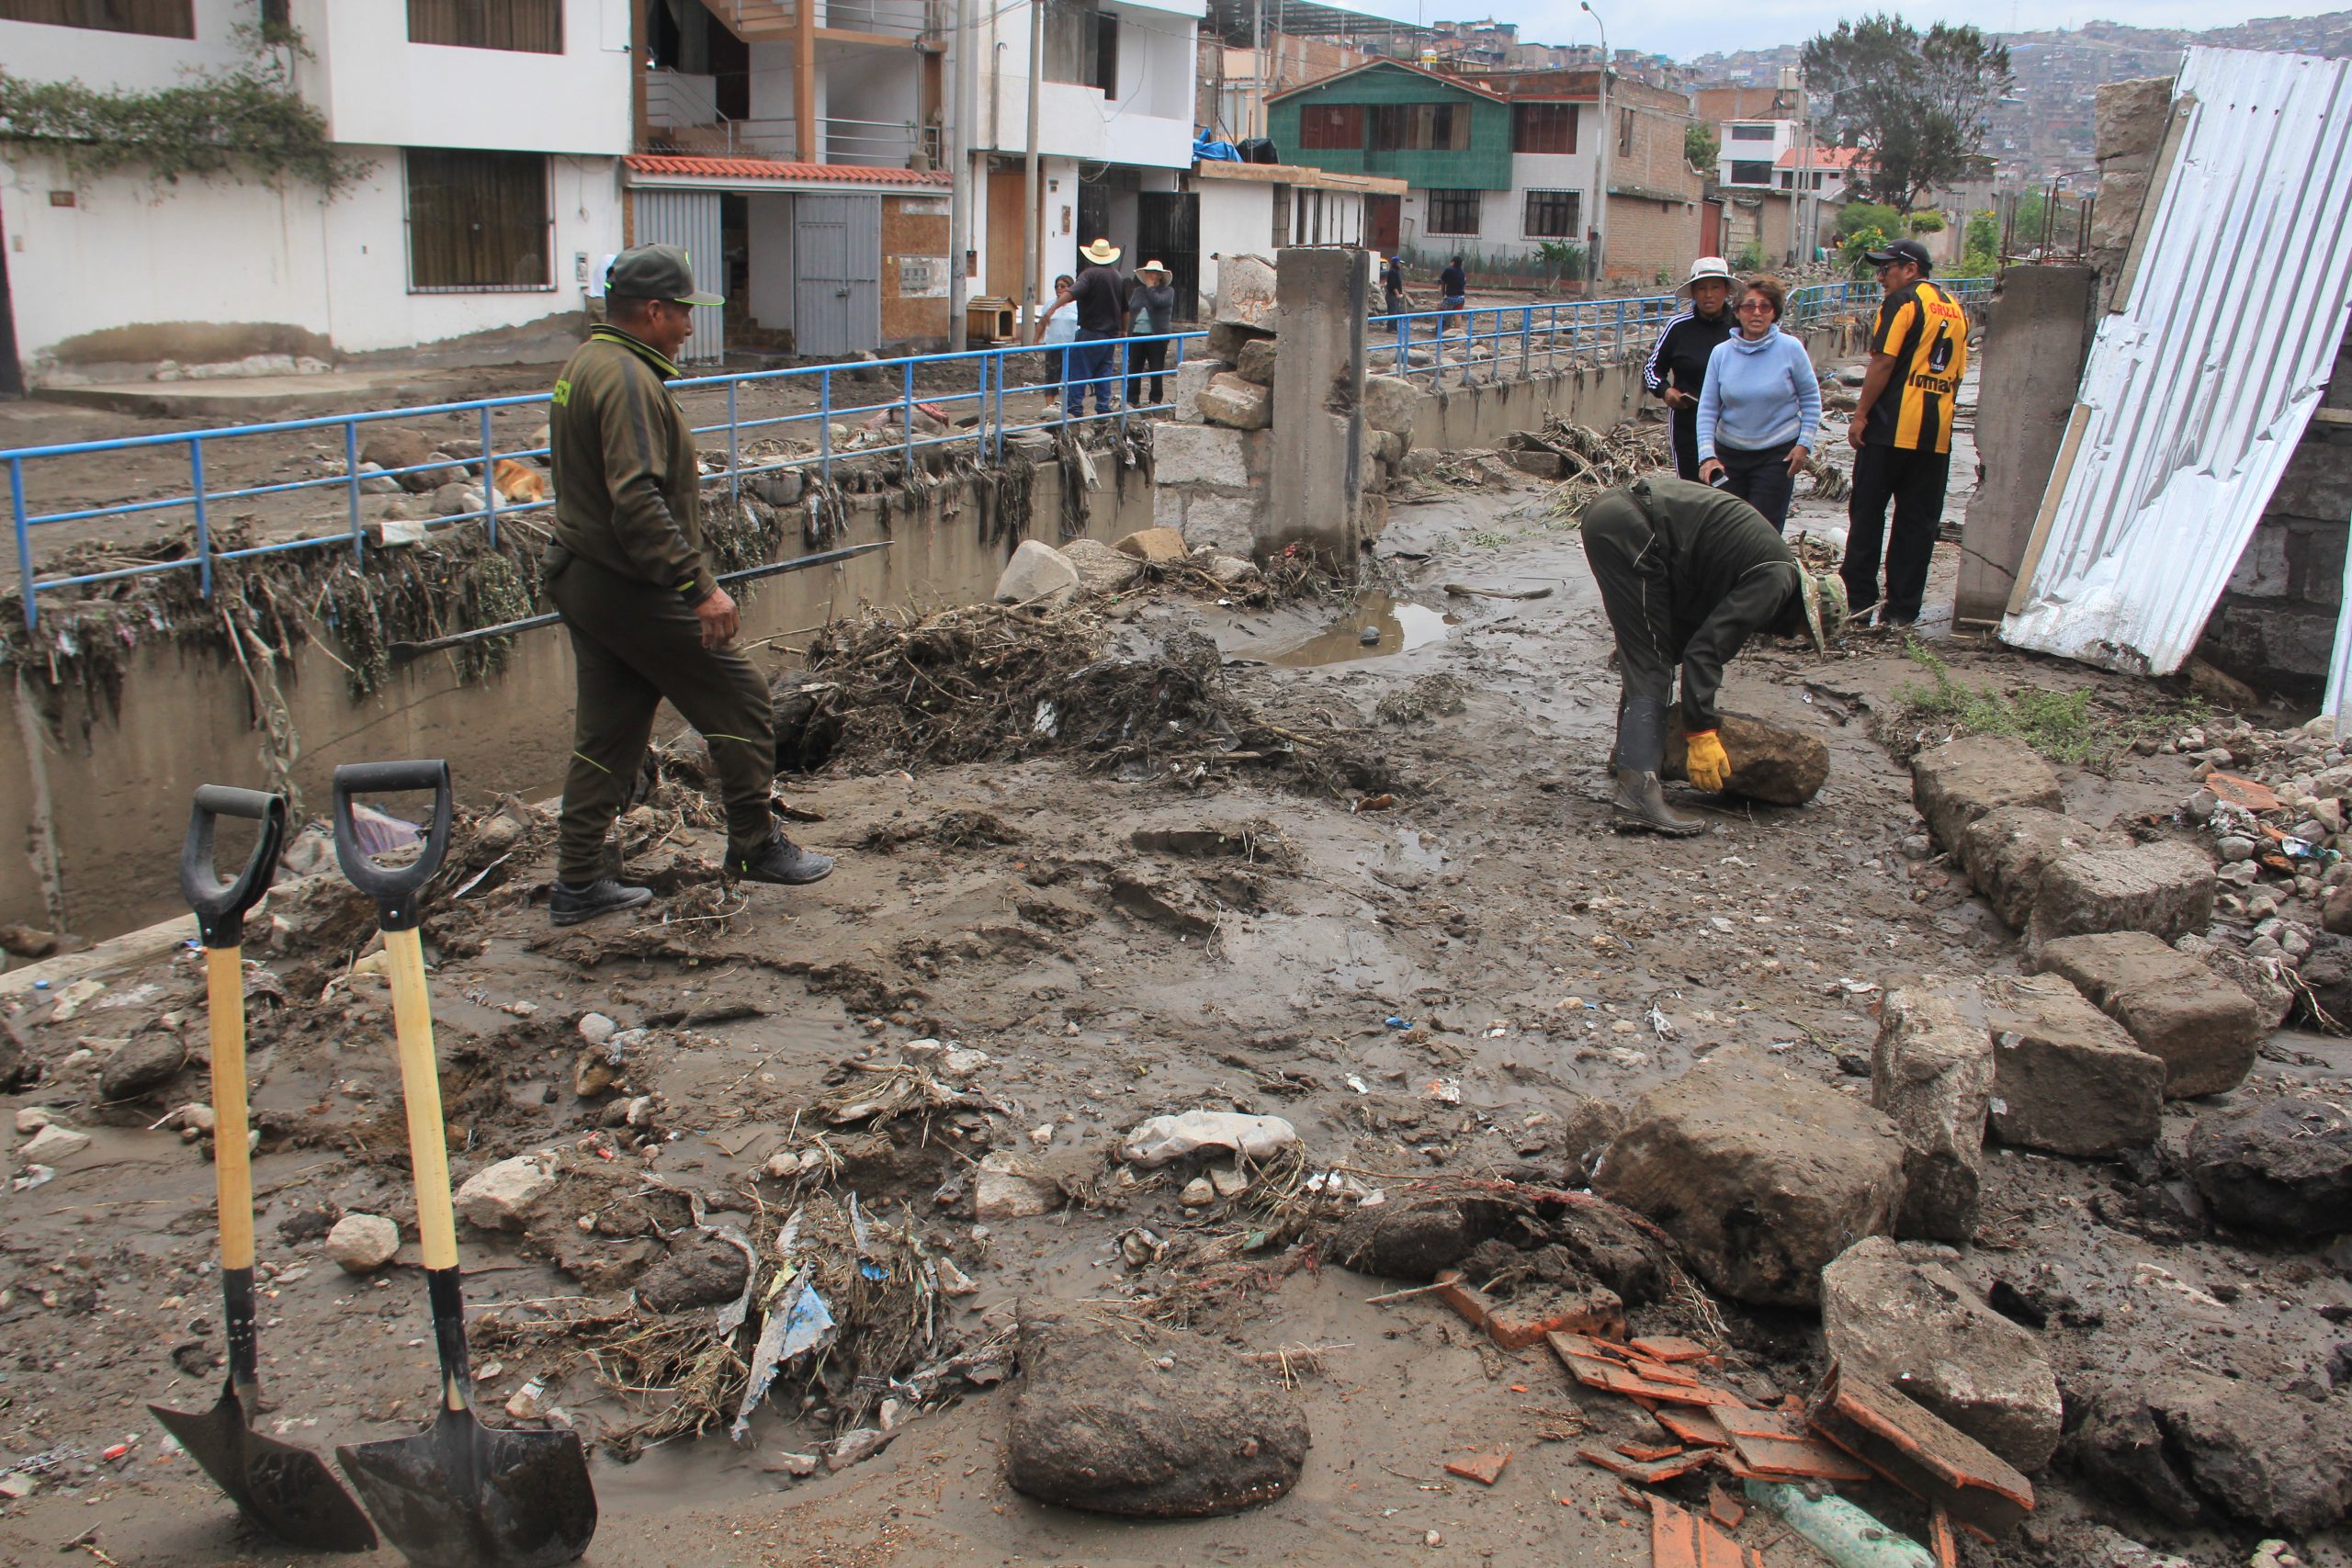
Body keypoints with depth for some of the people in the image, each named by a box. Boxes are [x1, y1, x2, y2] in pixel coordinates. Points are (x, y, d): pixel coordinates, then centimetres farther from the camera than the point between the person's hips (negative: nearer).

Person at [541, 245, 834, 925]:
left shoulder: (584, 364, 15)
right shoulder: (628, 380, -18)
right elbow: (639, 502, -28)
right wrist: (699, 585, -29)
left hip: (583, 580, 10)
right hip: (633, 589, -10)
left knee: (606, 732, 14)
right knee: (739, 701, 3)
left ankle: (580, 881, 17)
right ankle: (757, 845, 13)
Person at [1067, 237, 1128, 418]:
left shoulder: (1090, 274, -10)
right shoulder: (1118, 277, 12)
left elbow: (1073, 293, -26)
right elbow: (1125, 308, 19)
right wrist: (1123, 330, 31)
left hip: (1090, 331, -6)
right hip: (1111, 333, 6)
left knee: (1079, 369, -4)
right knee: (1104, 370, 12)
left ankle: (1074, 408, -9)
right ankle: (1103, 409, 10)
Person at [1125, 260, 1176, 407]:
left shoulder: (1167, 291, 2)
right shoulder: (1138, 291, 17)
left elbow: (1158, 302, -18)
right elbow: (1129, 309, 15)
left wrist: (1150, 287, -5)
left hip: (1156, 336, -4)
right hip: (1136, 334, 4)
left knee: (1156, 370, 3)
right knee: (1134, 369, 2)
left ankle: (1155, 400, 13)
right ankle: (1131, 400, 5)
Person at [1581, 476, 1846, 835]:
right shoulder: (1777, 579, -7)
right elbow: (1707, 648, -15)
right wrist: (1702, 734, -14)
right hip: (1627, 527, -10)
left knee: (1646, 657, 22)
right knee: (1652, 664, -9)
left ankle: (1631, 751, 34)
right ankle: (1638, 791, -18)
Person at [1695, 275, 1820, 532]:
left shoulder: (1790, 349, -7)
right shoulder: (1721, 352, -3)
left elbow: (1811, 399, 1)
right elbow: (1707, 408, -3)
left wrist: (1804, 444, -6)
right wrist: (1707, 455, -13)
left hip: (1778, 454, -2)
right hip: (1729, 453, 3)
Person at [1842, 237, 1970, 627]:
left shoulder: (1904, 301, -5)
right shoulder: (1954, 309, 16)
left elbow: (1884, 362, -13)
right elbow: (1957, 373, 17)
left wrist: (1861, 414, -10)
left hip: (1892, 428, -6)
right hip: (1937, 434, 6)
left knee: (1867, 512, 2)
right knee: (1918, 521, 6)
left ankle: (1860, 599, 1)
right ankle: (1902, 607, 7)